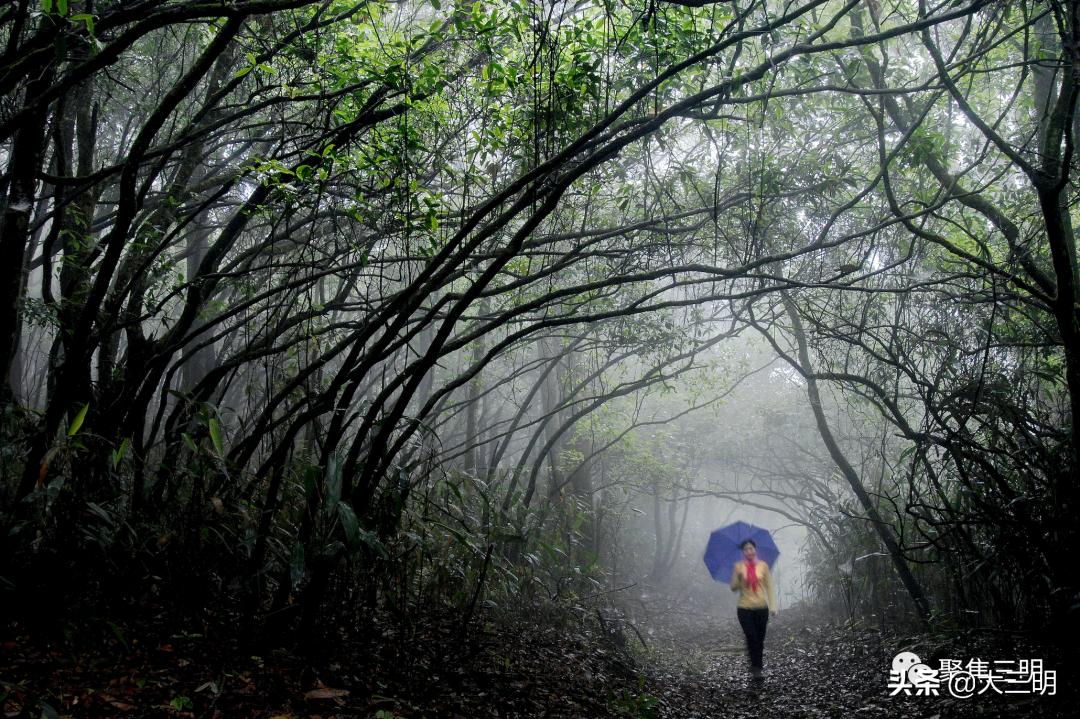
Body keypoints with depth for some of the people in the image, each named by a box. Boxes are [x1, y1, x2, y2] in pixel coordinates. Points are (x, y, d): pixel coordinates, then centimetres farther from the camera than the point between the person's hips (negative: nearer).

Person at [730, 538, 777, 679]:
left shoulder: (763, 566, 1)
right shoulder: (739, 566, 0)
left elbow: (769, 587, 3)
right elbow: (733, 588, 1)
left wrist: (773, 606, -4)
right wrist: (738, 577, -19)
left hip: (761, 608, 1)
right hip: (745, 609, -1)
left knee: (760, 639, 7)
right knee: (751, 638, -9)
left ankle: (757, 666, 25)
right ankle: (756, 667, 4)